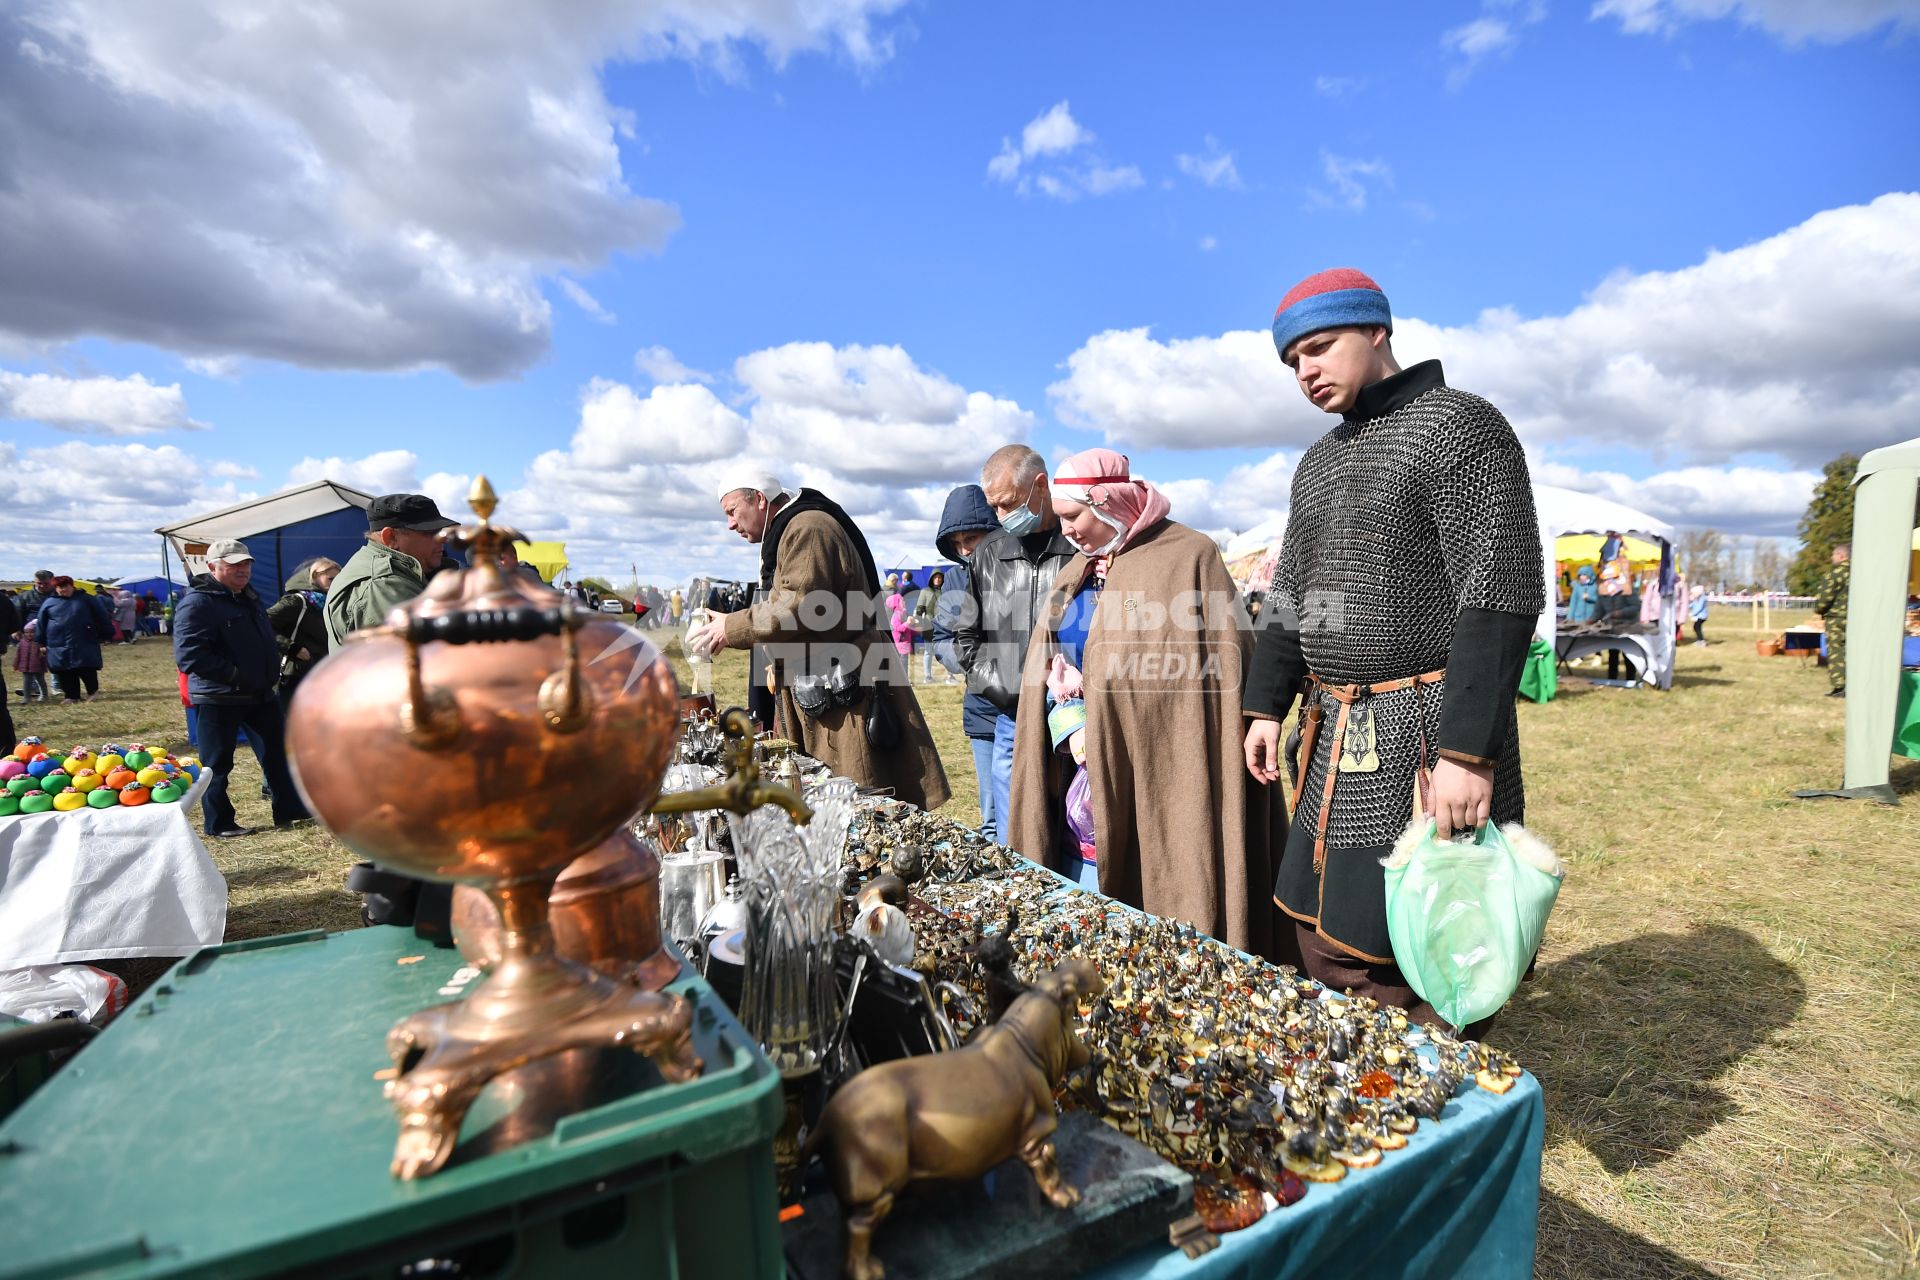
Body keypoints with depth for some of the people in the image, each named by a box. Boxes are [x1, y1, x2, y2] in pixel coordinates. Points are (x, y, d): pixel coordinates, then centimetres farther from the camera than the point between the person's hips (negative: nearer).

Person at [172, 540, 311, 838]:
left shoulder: (249, 597, 13)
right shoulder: (198, 602, -15)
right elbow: (188, 654, -24)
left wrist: (272, 672, 14)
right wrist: (234, 675, -25)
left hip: (260, 693, 8)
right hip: (218, 698, -8)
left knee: (279, 751, 11)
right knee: (217, 764, 4)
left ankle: (289, 809, 19)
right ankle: (219, 824, 16)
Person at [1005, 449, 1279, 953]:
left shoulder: (1190, 558, -8)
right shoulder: (1078, 570, 13)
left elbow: (1225, 668, -12)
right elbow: (1049, 664, 12)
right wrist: (1070, 732, -5)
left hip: (1154, 777, -6)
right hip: (1079, 770, 7)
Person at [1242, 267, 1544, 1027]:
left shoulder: (1459, 426, -7)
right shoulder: (1318, 463, 17)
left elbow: (1501, 595, -16)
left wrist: (1470, 751, -22)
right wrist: (1265, 705, 12)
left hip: (1427, 742, -7)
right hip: (1335, 743, 8)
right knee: (1325, 949, 13)